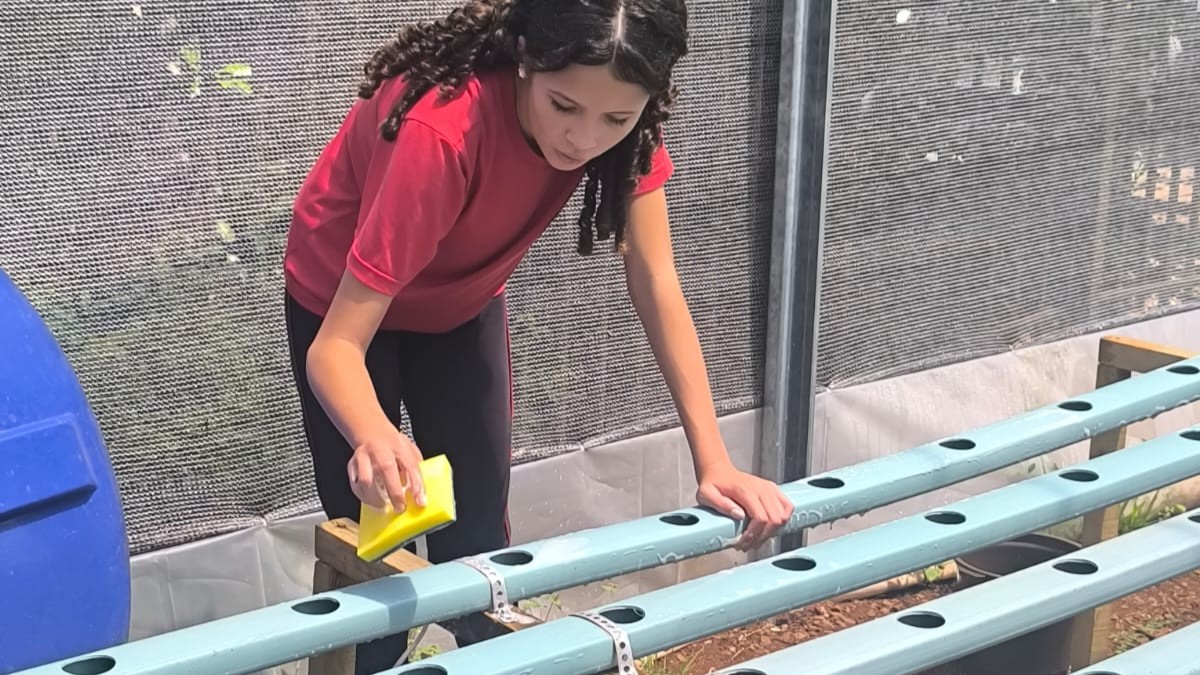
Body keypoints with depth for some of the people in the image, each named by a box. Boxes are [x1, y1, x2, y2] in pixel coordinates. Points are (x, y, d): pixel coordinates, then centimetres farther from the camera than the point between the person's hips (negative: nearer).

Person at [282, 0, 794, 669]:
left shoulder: (625, 119, -27)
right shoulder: (443, 129, -42)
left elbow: (658, 286, -22)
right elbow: (337, 344, -42)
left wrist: (713, 459, -30)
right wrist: (374, 437, -63)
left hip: (463, 303, 5)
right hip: (348, 303, -4)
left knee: (480, 537, 6)